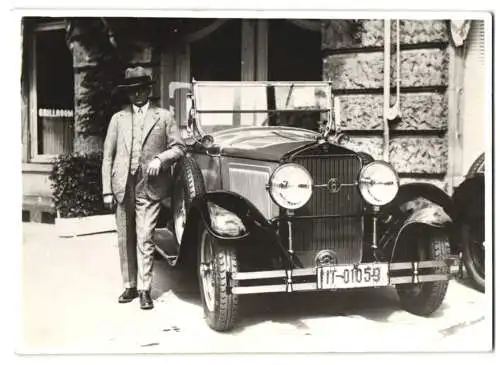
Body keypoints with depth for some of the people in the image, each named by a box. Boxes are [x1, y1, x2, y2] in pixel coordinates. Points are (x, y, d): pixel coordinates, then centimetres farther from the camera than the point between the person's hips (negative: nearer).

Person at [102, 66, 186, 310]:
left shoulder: (164, 117, 8)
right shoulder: (118, 118, 12)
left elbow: (179, 147, 6)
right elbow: (108, 155, 9)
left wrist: (160, 158, -13)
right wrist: (107, 190, 2)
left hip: (149, 187, -2)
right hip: (122, 187, 3)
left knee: (145, 239, -7)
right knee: (125, 240, 8)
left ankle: (144, 290, -1)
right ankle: (130, 286, 19)